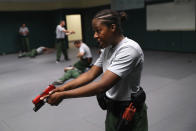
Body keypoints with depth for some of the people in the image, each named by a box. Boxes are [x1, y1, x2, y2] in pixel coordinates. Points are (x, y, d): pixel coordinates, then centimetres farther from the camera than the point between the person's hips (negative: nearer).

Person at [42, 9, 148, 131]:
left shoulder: (129, 49, -26)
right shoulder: (108, 48, 2)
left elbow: (102, 86, -31)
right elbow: (91, 74, 0)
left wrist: (63, 95, -26)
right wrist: (63, 88, -11)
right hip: (112, 109, 7)